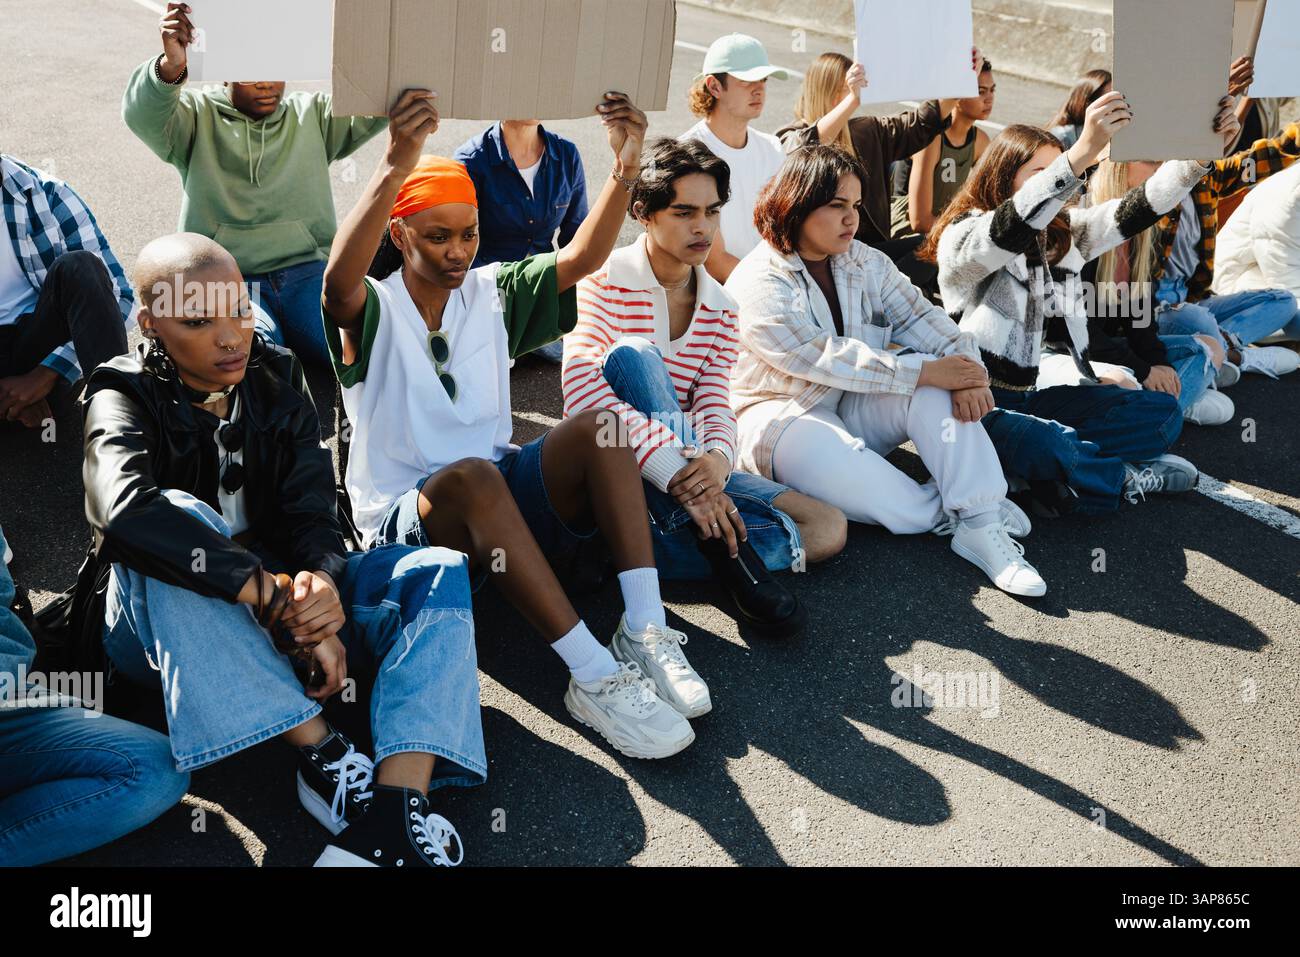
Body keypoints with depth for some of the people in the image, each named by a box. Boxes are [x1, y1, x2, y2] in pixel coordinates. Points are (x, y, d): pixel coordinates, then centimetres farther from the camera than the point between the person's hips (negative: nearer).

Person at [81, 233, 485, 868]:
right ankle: (321, 753, -37)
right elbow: (127, 510, -32)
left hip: (280, 599, 4)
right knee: (181, 517, -35)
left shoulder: (275, 378, 5)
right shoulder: (125, 399, -8)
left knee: (440, 572, -17)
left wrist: (321, 580, -32)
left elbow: (313, 511, -8)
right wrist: (275, 596, -40)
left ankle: (395, 806, -40)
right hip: (160, 625, -4)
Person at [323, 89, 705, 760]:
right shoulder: (373, 310, -3)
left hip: (501, 502, 5)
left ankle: (644, 630, -31)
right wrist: (396, 168, -44)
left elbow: (581, 258, -5)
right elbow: (338, 282, -29)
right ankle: (594, 678, -40)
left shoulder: (492, 292, 10)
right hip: (404, 521, -4)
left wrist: (625, 169, -23)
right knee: (470, 475, -39)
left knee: (595, 428, -22)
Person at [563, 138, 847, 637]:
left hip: (688, 466, 5)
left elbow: (715, 405, -3)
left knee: (827, 529, -11)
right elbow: (582, 391, -24)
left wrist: (716, 459, -29)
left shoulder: (720, 307, 9)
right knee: (631, 355, -32)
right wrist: (677, 472, -35)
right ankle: (725, 544, -32)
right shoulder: (606, 281, -8)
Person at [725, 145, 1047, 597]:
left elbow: (919, 316, -4)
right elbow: (826, 359, -26)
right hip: (782, 413, -6)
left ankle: (981, 522, -27)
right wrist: (925, 371, -29)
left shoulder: (866, 263, 7)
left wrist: (966, 366, -25)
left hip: (852, 407, 6)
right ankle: (947, 514, -17)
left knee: (936, 387, -21)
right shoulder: (756, 284, -16)